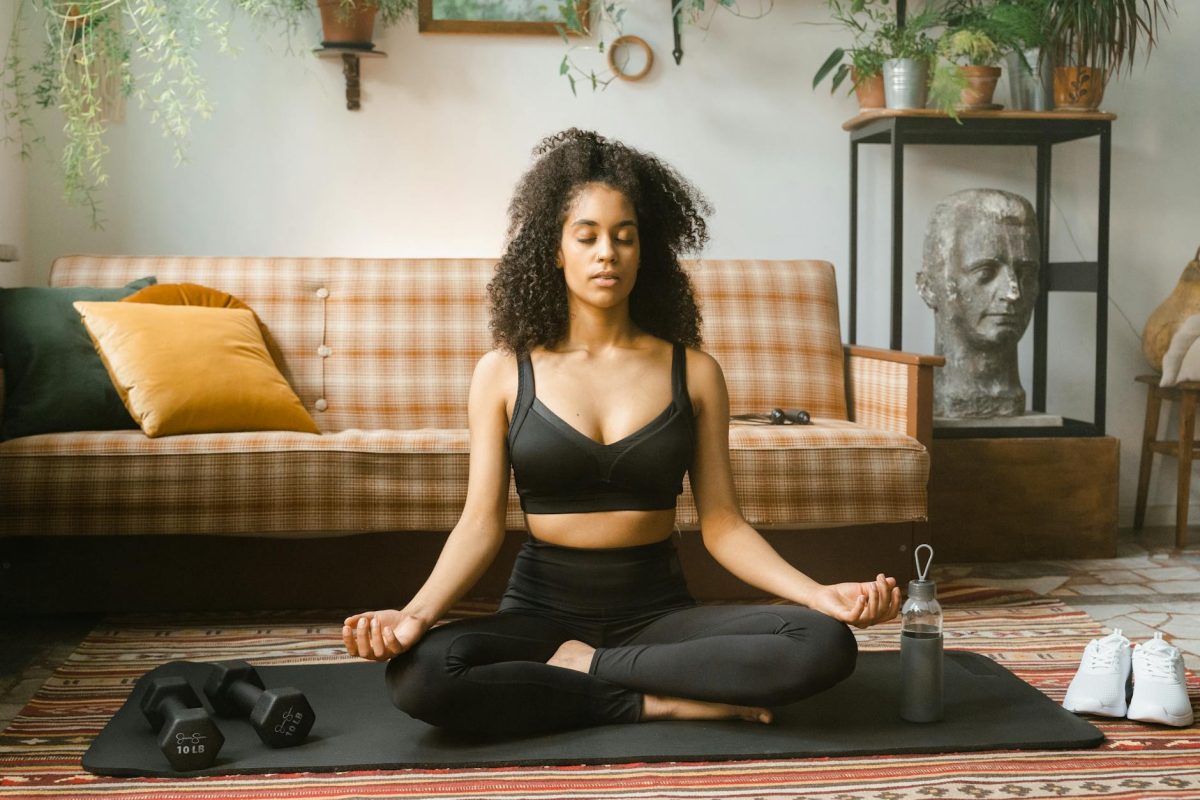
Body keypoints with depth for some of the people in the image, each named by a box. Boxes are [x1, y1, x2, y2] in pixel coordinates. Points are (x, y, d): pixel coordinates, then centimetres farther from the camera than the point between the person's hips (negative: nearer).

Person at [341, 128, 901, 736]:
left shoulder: (693, 371, 4)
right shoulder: (504, 373, 2)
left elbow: (720, 521, 1)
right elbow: (481, 520, -5)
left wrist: (818, 593, -15)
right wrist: (417, 613, -23)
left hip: (657, 611, 1)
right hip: (542, 609, -1)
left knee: (825, 645, -25)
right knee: (418, 674, -33)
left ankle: (584, 666, -14)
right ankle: (660, 702, -18)